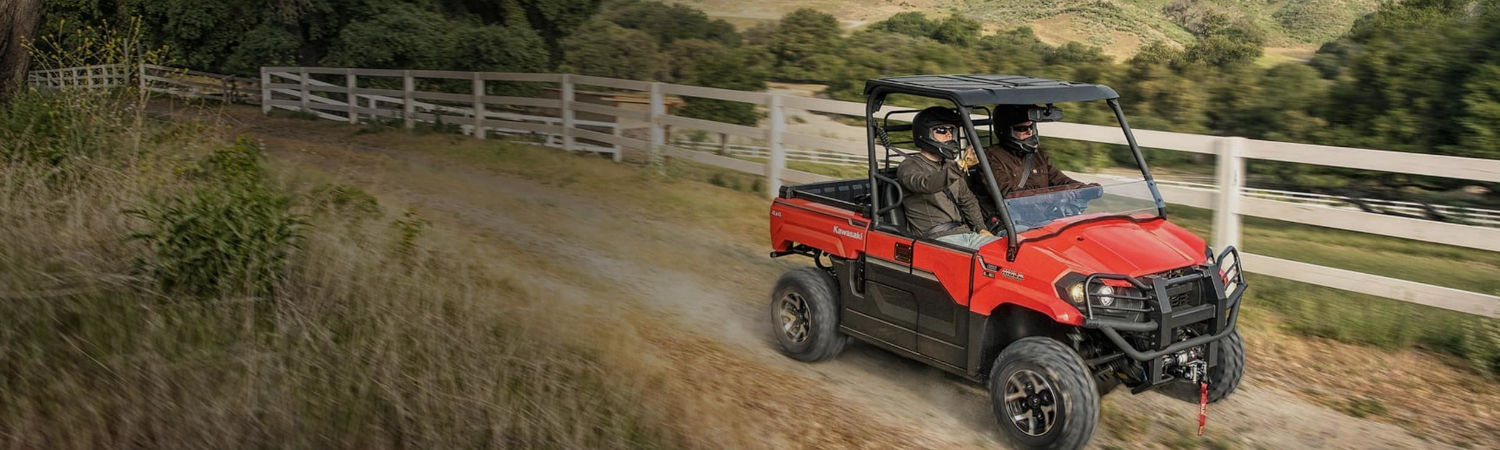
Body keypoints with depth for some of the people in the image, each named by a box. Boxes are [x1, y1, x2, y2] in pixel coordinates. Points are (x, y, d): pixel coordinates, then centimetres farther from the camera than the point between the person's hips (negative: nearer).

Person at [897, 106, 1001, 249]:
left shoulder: (949, 165, 24)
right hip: (936, 238, -8)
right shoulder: (909, 166, -2)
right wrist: (959, 166, -39)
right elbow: (927, 184, -25)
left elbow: (967, 199, 32)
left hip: (966, 233, 8)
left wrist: (981, 228, 17)